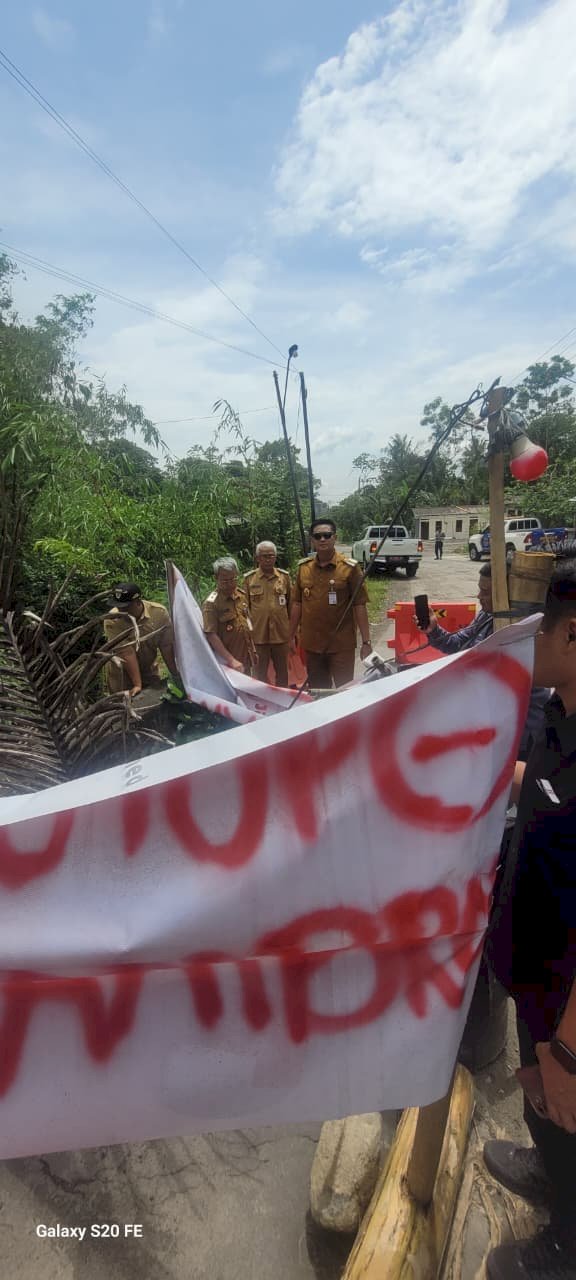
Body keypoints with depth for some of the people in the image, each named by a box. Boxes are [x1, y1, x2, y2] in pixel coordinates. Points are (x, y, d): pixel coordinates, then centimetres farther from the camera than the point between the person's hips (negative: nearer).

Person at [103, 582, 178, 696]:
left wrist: (176, 676, -13)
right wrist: (137, 684, -28)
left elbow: (166, 646, -14)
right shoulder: (112, 620, -25)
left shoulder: (159, 612, -18)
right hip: (122, 674, -2)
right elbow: (126, 652, -28)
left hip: (150, 671, 2)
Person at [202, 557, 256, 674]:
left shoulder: (241, 595, 4)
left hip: (246, 658, 7)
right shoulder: (211, 603, -16)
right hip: (226, 661, -7)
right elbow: (211, 635, -20)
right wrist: (231, 660, -23)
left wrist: (252, 650, 18)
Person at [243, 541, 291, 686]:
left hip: (281, 633, 1)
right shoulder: (249, 578, 0)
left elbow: (291, 603, 8)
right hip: (258, 634, -1)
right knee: (261, 672, 10)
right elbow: (244, 606, 2)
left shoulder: (284, 576, 4)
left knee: (282, 671, 14)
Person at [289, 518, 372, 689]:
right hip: (311, 644, 4)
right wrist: (291, 636, 11)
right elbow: (297, 603, 11)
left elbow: (359, 605, -7)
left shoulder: (350, 567, -7)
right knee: (318, 692, 15)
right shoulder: (303, 567, 5)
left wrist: (366, 642, -10)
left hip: (341, 645, -4)